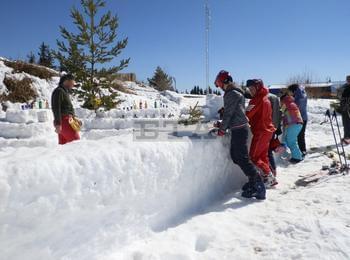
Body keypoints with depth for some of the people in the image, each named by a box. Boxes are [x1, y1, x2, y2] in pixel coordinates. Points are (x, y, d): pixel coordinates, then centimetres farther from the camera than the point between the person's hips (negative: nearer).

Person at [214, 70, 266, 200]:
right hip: (239, 127, 10)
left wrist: (222, 129, -6)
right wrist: (222, 124, 24)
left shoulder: (231, 94, -13)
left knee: (242, 158, -9)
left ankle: (258, 187, -7)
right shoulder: (236, 92, 18)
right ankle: (254, 181, 20)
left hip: (238, 129, -10)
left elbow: (228, 113, -14)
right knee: (235, 156, 15)